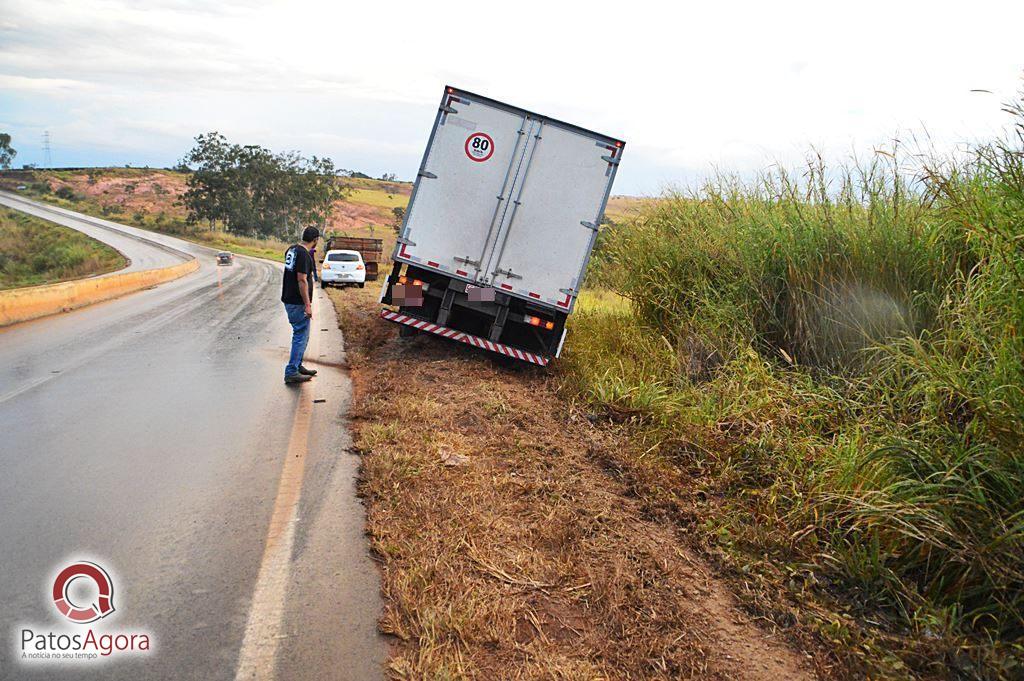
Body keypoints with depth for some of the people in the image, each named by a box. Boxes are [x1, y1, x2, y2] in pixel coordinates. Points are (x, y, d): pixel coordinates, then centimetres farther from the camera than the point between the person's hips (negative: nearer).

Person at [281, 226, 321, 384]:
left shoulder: (291, 250, 9)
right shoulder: (304, 255, -20)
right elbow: (302, 280, -23)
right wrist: (308, 305, -21)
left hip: (289, 299, 10)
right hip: (298, 303, -10)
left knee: (301, 335, 19)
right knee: (301, 336, -3)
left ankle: (297, 366, 28)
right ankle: (291, 372, 0)